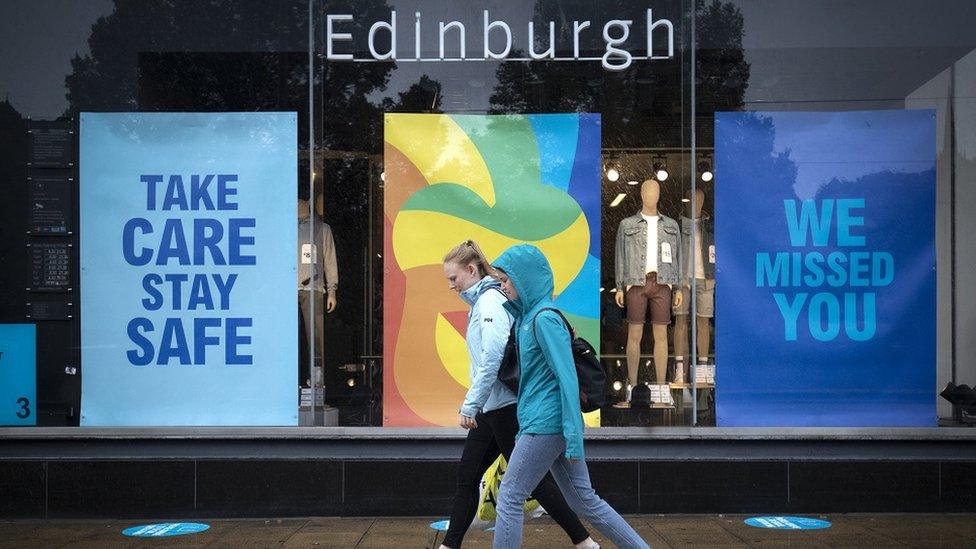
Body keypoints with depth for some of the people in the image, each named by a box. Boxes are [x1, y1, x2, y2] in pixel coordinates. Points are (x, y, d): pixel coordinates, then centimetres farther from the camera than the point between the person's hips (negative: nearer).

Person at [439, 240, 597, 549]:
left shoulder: (489, 300, -14)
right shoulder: (482, 301, 15)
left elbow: (492, 358, -23)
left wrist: (470, 405, -22)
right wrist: (475, 405, 14)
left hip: (505, 405, -10)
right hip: (492, 408, 10)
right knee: (467, 477, 11)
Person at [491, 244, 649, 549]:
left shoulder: (544, 319, -15)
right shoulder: (526, 316, 13)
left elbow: (567, 378, -19)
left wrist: (573, 437, -20)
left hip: (546, 426, -9)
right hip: (539, 423, 9)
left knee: (509, 498, 0)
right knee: (585, 501, 13)